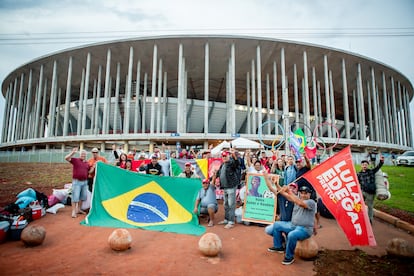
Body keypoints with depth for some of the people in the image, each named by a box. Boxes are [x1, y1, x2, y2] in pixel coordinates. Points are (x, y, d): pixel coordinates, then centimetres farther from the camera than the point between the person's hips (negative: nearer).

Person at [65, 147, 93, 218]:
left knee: (83, 196, 13)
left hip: (84, 182, 6)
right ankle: (73, 211, 2)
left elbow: (89, 171, 14)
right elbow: (66, 158, -14)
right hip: (76, 181, -6)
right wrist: (73, 152, -23)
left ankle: (79, 209, 27)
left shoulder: (87, 163, 12)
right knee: (75, 196, -5)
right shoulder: (75, 160, -2)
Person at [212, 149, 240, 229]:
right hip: (225, 187, 9)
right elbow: (218, 173, 30)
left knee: (231, 204, -5)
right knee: (226, 204, 18)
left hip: (231, 187, -9)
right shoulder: (222, 165, 17)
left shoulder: (231, 163, -8)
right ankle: (226, 219, 31)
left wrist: (234, 155, -45)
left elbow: (237, 163, -31)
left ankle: (231, 222, 1)